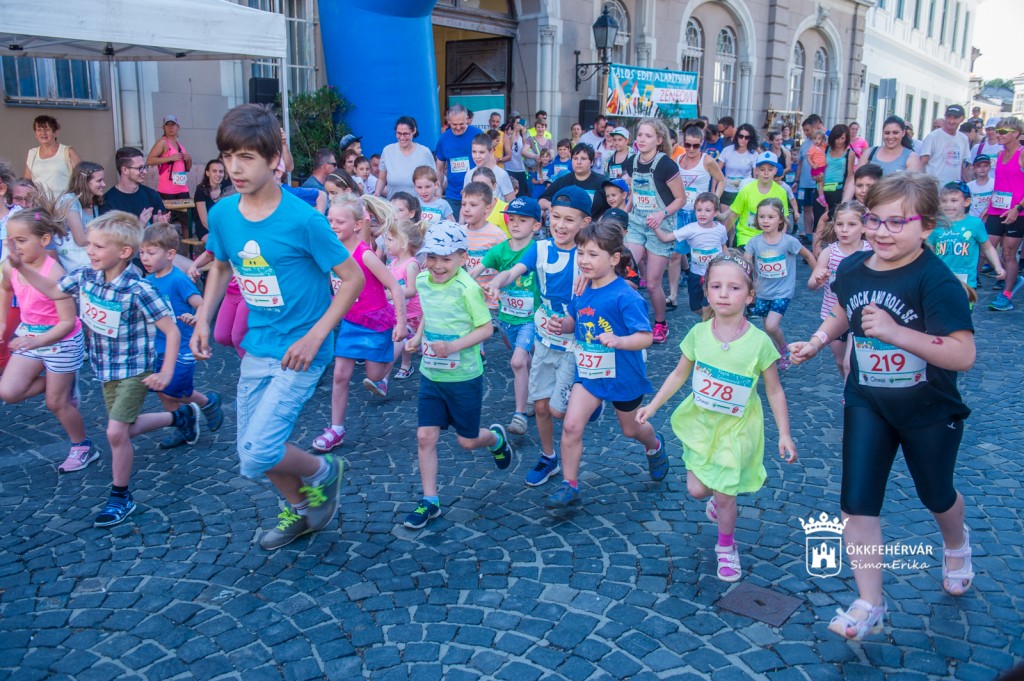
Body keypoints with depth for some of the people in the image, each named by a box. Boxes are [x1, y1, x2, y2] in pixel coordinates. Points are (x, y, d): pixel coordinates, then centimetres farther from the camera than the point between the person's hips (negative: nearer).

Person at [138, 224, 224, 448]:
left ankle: (208, 402, 24)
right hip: (158, 349, 7)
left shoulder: (179, 280, -18)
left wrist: (195, 318, -44)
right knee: (163, 392, 13)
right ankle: (183, 429, 32)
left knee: (173, 393, -4)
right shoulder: (148, 281, 3)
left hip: (180, 350, -7)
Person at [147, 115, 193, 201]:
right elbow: (149, 160, -16)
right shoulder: (162, 142, -4)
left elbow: (187, 168, 26)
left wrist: (189, 159, 4)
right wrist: (171, 158, -18)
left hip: (183, 189, 7)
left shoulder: (180, 144, 17)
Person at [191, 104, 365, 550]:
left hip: (299, 352, -6)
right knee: (251, 452, 15)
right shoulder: (222, 215, -2)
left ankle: (322, 472, 18)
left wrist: (315, 336, -20)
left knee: (257, 455, -13)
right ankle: (302, 511, 41)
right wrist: (204, 319, 4)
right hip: (256, 348, 7)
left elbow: (352, 277, -15)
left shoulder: (302, 219, -19)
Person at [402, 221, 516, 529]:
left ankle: (496, 438, 45)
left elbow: (486, 328, -17)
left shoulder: (467, 288, -21)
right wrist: (417, 337, 0)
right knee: (425, 436, 1)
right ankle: (429, 501, 13)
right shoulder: (422, 281, -1)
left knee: (468, 440, 10)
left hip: (464, 377, -5)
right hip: (430, 374, 5)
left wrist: (453, 346, -27)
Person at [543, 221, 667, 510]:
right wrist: (560, 325, -10)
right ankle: (569, 486, 5)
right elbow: (574, 322, 12)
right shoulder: (582, 291, -4)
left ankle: (655, 446, 55)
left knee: (630, 429, 20)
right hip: (588, 373, 5)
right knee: (571, 426, -9)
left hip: (623, 376, -4)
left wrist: (618, 341, -45)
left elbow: (646, 337, -27)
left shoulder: (625, 297, -25)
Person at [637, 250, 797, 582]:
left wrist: (784, 434, -9)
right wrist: (653, 405, 3)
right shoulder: (699, 333, -12)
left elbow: (774, 391, -10)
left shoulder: (759, 342, -20)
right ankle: (718, 498, 43)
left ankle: (726, 547, 34)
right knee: (697, 489, 6)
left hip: (736, 427, -3)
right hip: (700, 420, 3)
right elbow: (679, 374, 2)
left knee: (724, 496, 6)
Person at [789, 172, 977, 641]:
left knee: (935, 496, 21)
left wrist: (896, 332, -41)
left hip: (929, 410, -3)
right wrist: (817, 341, -1)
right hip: (867, 404, 4)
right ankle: (870, 605, 12)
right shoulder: (852, 268, -8)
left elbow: (963, 355, -32)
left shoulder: (936, 280, -25)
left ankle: (956, 544, 57)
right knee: (856, 503, -2)